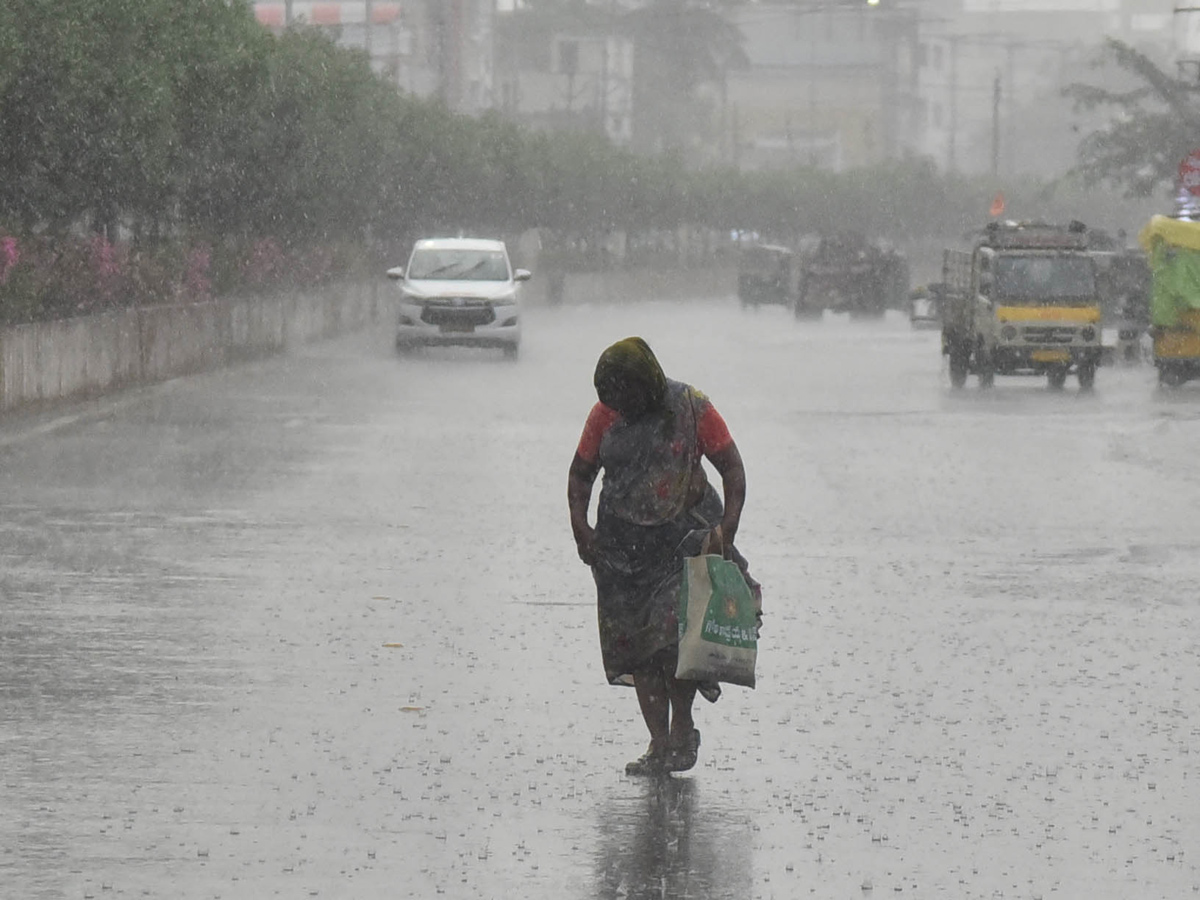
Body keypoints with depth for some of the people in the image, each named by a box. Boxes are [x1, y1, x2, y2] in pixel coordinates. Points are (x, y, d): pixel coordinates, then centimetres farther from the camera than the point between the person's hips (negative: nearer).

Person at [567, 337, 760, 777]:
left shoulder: (692, 409, -7)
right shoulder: (605, 415, 1)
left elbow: (732, 468, -4)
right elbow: (581, 472, 12)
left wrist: (727, 528, -16)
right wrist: (580, 527, -2)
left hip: (684, 534, -3)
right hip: (623, 541, 3)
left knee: (677, 630, -16)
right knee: (636, 644, 1)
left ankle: (682, 731, 2)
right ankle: (659, 744, 7)